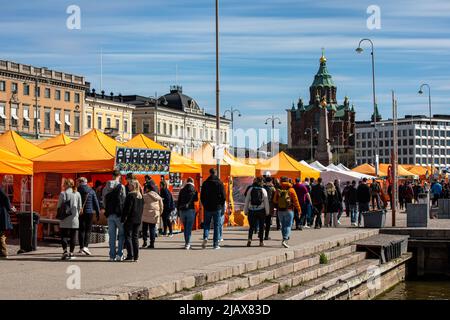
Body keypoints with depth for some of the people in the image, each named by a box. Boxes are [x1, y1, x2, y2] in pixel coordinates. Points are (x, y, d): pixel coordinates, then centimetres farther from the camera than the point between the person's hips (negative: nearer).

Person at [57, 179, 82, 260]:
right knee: (73, 236, 6)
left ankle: (65, 252, -5)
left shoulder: (63, 194, -6)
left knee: (64, 235, 5)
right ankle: (71, 253, 7)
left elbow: (59, 206, -4)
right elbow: (79, 206, 8)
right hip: (74, 218, 3)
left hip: (65, 220, -3)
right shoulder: (77, 194, 4)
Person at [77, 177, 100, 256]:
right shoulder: (91, 191, 2)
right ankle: (85, 246, -13)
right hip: (89, 212, 0)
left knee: (81, 230, 10)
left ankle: (81, 247, 12)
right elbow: (96, 203, 3)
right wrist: (98, 213, 9)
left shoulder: (77, 191, -1)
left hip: (79, 213, 0)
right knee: (88, 230, 3)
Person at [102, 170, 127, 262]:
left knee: (112, 236, 9)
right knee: (122, 234, 6)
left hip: (109, 214, 4)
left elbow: (104, 201, 8)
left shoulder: (106, 188, 6)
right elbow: (124, 201, -8)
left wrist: (107, 210, 16)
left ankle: (112, 255, 9)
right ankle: (119, 254, -3)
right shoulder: (121, 187, -8)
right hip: (119, 213, -4)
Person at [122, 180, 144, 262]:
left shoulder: (130, 195, -13)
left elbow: (127, 208, -15)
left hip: (130, 219, -7)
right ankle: (136, 256, 9)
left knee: (128, 237, -1)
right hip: (138, 220, 7)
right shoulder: (141, 196, 10)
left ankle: (130, 256, -6)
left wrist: (123, 218, -11)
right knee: (135, 237, 10)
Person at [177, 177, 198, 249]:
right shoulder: (193, 190, -3)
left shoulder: (182, 190, 8)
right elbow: (196, 199, 1)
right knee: (189, 228, -3)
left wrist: (178, 211, 13)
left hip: (182, 210, 3)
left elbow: (178, 202, 9)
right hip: (190, 210, -3)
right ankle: (187, 243, -11)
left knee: (185, 228, 14)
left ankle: (187, 243, 14)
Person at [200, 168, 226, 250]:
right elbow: (223, 197, -3)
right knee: (217, 225, 4)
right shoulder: (220, 183, -2)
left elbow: (202, 196, 4)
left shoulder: (205, 183, 2)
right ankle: (216, 244, 2)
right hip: (217, 208, -1)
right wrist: (221, 206, 9)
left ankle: (205, 237, -14)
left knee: (206, 224, 12)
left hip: (208, 208, 1)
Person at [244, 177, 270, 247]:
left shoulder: (250, 189, 1)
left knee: (251, 226, 7)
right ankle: (261, 241, 11)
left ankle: (250, 239, -15)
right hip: (261, 210, -1)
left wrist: (246, 211, 10)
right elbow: (266, 202, -2)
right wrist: (267, 212, 5)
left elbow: (246, 201, 4)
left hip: (252, 210, 1)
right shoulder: (263, 190, -3)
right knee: (261, 226, 9)